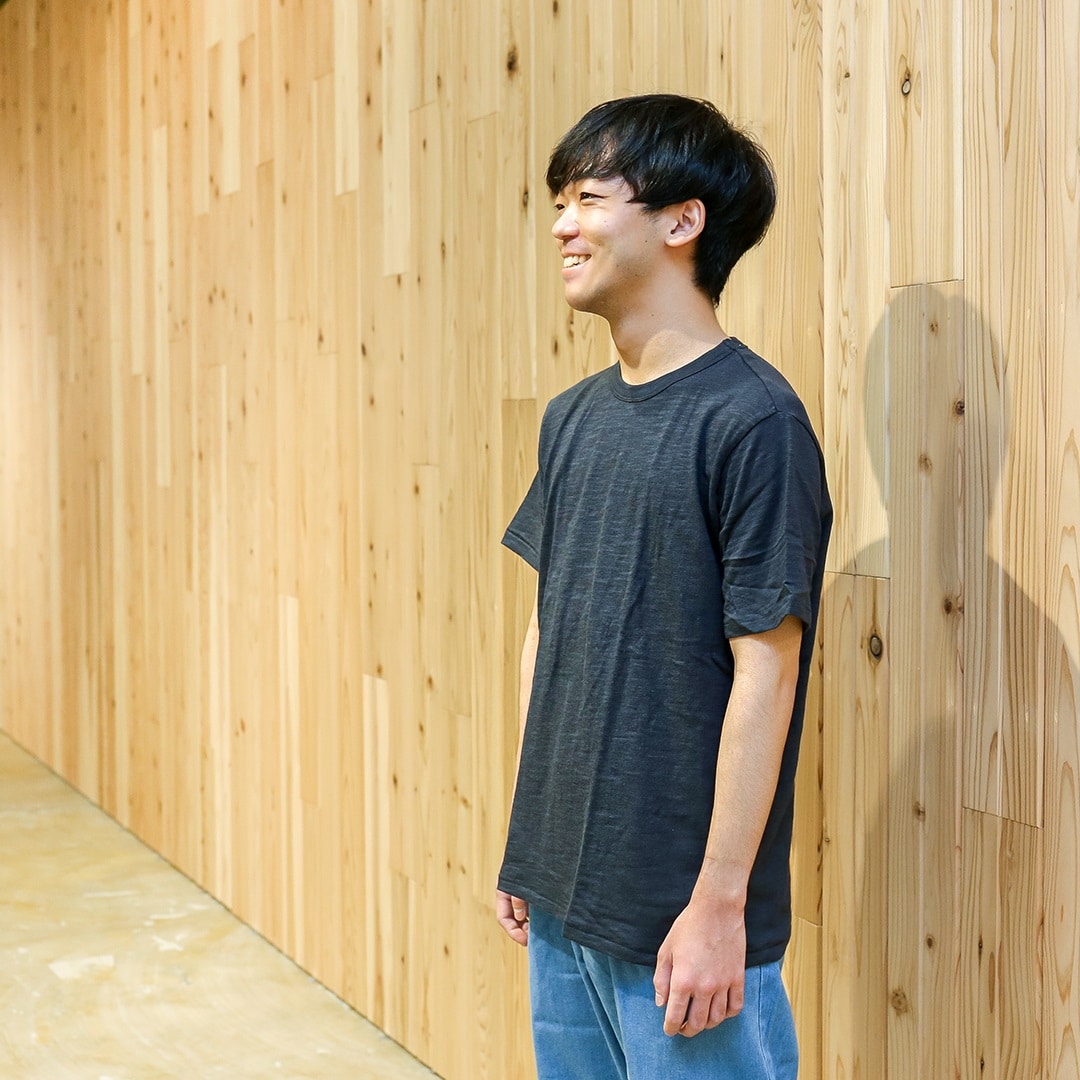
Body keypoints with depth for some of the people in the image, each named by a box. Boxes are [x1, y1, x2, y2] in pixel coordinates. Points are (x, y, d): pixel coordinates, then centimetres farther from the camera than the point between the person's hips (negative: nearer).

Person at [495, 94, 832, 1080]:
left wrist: (719, 905, -17)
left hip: (678, 920, -7)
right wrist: (527, 847, 13)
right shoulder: (575, 416, 7)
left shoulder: (752, 419, -15)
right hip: (562, 893, 7)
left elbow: (765, 672, -17)